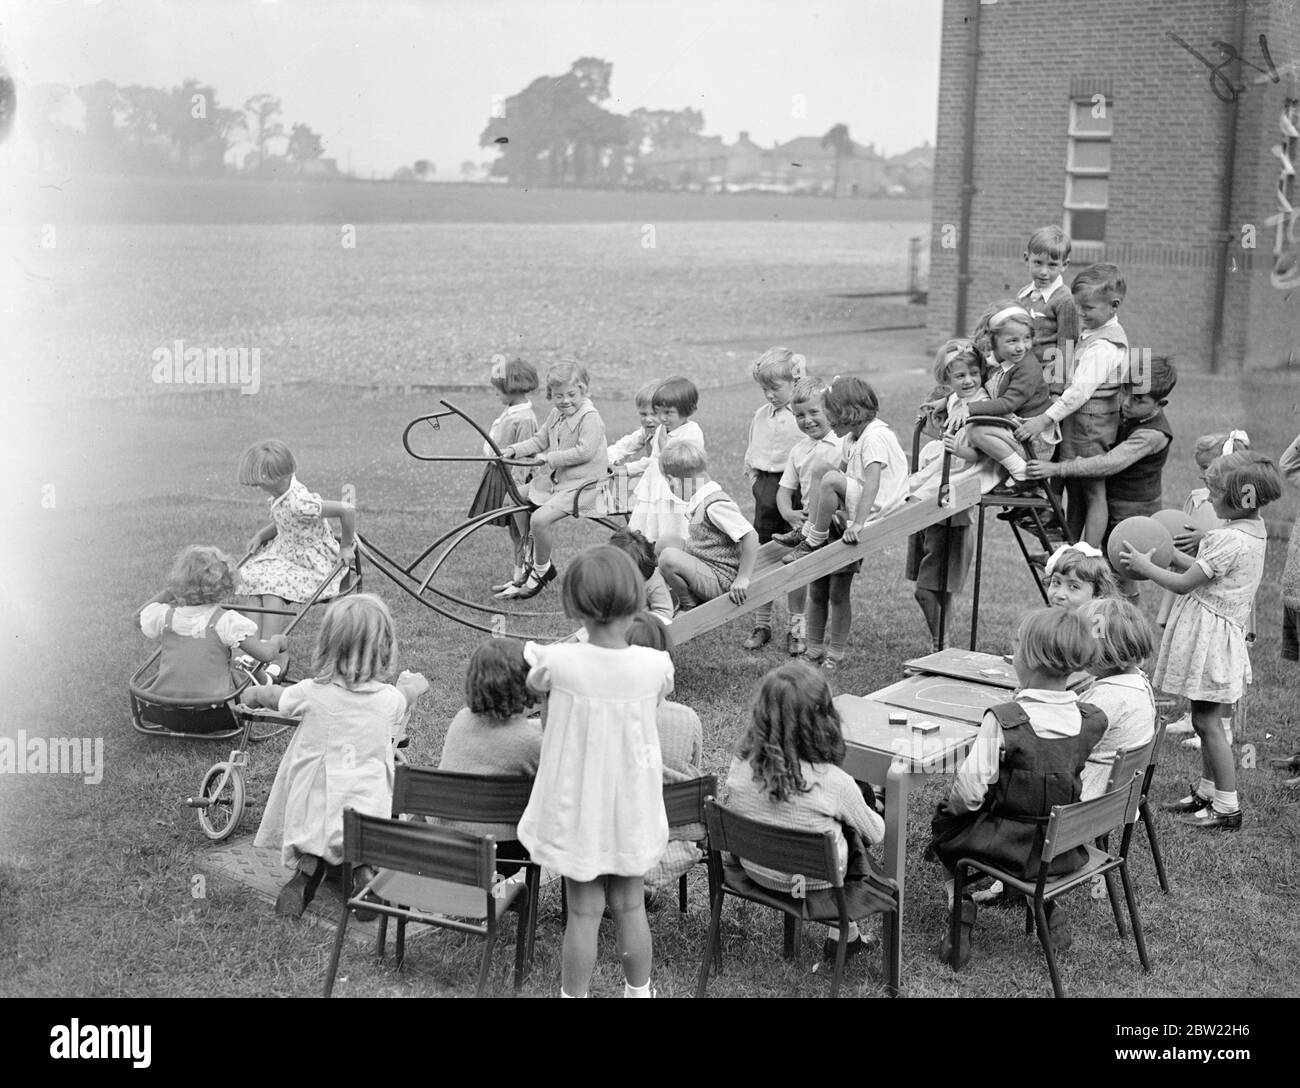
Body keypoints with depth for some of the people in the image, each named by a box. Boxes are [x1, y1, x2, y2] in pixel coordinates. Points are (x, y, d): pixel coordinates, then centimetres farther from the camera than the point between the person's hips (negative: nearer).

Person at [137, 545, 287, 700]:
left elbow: (139, 618, 22)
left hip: (165, 698, 3)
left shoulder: (165, 616, -2)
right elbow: (266, 654, -13)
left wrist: (168, 592, 21)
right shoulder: (227, 621, -13)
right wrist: (277, 641, 10)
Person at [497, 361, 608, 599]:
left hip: (581, 484, -10)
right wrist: (514, 450, 2)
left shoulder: (590, 417, -15)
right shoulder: (556, 415, 12)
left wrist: (549, 458, -22)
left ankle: (541, 571, -2)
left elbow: (584, 451, -24)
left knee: (539, 519, -25)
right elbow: (539, 440, 18)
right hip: (554, 479, 10)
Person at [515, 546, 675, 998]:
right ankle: (638, 991, 34)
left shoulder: (558, 663, -23)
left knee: (583, 912, 12)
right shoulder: (657, 665, -19)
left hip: (577, 808, -1)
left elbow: (534, 684, -1)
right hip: (632, 809, 2)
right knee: (630, 907, 19)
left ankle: (574, 994, 25)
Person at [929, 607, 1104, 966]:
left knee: (945, 822, 22)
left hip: (1014, 846, -4)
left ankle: (960, 906, 15)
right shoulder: (1090, 720, -10)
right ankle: (1046, 904, 25)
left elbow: (970, 792, -21)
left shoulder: (1002, 720, -25)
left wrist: (954, 802, 2)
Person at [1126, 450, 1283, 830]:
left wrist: (1145, 566, -6)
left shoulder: (1229, 540, -23)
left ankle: (1228, 808, 0)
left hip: (1210, 634, -10)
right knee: (1207, 720, 17)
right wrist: (1171, 553, 13)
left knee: (1207, 723, -4)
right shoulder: (1254, 529, 8)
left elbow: (1184, 583, -18)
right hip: (1216, 635, 10)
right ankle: (1207, 792, 27)